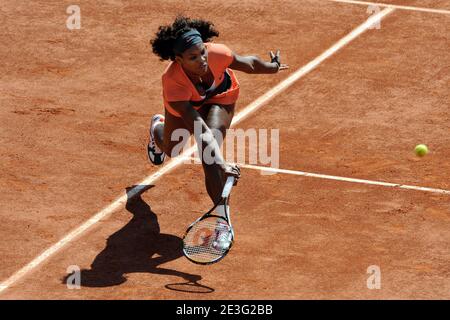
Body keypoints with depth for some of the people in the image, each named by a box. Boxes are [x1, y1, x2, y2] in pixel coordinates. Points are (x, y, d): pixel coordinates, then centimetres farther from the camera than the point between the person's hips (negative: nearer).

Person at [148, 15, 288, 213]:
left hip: (219, 95, 0)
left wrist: (273, 67, 2)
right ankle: (158, 126, 61)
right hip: (185, 103, 0)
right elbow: (201, 131, -48)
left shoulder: (216, 53, -41)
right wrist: (221, 165, -54)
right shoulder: (173, 82, -46)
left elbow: (249, 64, -17)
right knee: (171, 151, 25)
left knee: (209, 154, -24)